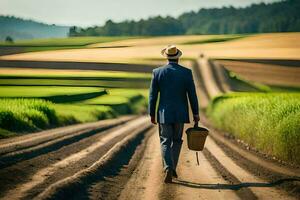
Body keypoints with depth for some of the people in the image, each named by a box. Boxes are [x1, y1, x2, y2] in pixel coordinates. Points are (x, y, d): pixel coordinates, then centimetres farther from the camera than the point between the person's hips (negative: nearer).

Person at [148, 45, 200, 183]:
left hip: (164, 113, -1)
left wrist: (152, 114, 6)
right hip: (180, 113, 1)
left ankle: (168, 169, -16)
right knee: (176, 140, 18)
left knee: (165, 142, 4)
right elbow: (192, 94, -4)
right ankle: (172, 169, 20)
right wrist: (196, 113, 5)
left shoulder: (158, 72, -5)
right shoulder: (186, 72, -5)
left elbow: (153, 95, -3)